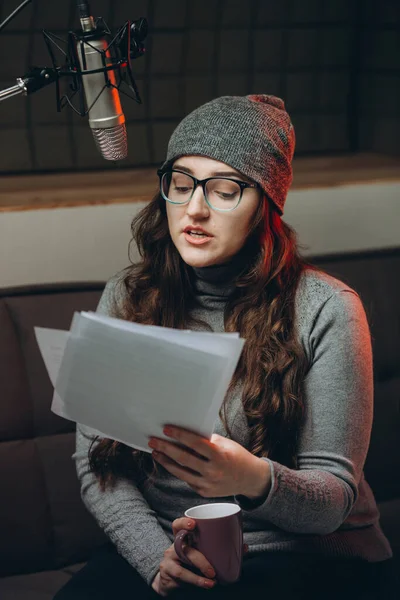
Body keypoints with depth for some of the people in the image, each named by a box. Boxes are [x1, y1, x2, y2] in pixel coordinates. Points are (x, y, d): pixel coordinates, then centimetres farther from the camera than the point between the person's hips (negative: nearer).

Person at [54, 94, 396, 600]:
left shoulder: (326, 310, -8)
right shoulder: (126, 297, 4)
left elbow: (334, 497, -8)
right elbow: (94, 461, 1)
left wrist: (254, 481, -30)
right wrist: (157, 556, -16)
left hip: (304, 553, -2)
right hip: (156, 544, 3)